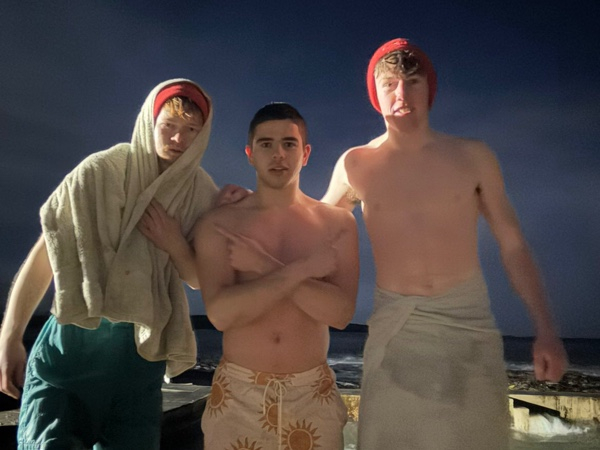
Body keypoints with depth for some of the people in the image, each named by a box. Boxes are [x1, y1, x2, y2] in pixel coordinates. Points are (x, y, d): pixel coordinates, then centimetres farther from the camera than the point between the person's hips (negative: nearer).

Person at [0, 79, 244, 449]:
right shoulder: (103, 170, -9)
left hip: (142, 348, 2)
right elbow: (46, 249, -4)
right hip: (73, 338, -2)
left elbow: (199, 280, 6)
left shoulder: (201, 194, -2)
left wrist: (172, 241, -15)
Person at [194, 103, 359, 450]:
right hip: (239, 393, 0)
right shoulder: (218, 225, -6)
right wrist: (302, 269, -18)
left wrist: (265, 267, -19)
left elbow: (341, 312, -14)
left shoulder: (338, 223, -3)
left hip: (312, 393, 1)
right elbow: (221, 313, -18)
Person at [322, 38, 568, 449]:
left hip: (469, 320, 1)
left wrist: (546, 330, -1)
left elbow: (513, 244, 4)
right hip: (395, 328, 0)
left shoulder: (473, 157, 0)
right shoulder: (355, 165, 0)